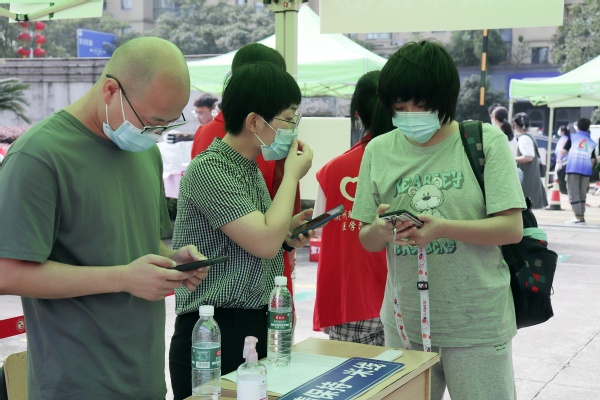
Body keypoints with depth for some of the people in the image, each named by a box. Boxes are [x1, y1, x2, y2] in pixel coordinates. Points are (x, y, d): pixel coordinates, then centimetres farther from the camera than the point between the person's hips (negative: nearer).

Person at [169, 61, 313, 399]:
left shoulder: (250, 168, 12)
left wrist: (286, 233, 2)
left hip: (256, 327, 8)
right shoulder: (209, 169, -15)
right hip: (216, 333, -8)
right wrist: (293, 175, -10)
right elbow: (265, 243, -22)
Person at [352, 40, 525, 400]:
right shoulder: (379, 151, 3)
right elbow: (367, 241, 7)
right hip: (405, 324, 3)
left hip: (477, 324, -3)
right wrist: (380, 230, -17)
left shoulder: (487, 142, -5)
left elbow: (512, 228, -10)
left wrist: (443, 228, -24)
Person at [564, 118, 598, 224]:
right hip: (586, 169, 3)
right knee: (582, 194, 13)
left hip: (573, 168, -3)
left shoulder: (573, 136, 11)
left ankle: (578, 217, -11)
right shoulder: (592, 142, 18)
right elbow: (593, 159, 16)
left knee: (573, 194, -4)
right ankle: (582, 216, 13)